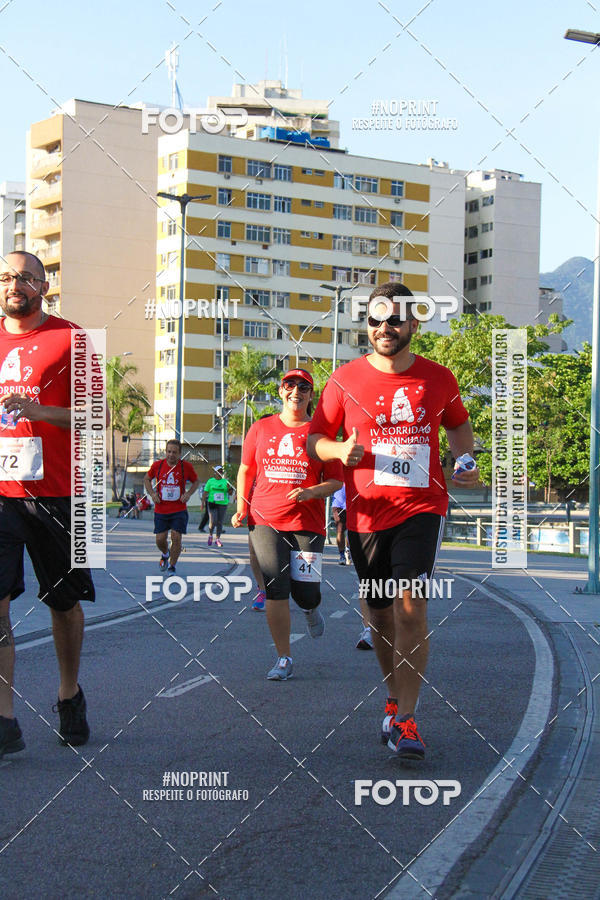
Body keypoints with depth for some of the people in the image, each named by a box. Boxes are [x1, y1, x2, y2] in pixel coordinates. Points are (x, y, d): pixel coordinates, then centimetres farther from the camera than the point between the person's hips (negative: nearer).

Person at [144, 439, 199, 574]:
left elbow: (195, 481, 12)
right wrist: (152, 493, -1)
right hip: (161, 510, 1)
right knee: (160, 539, 0)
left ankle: (172, 567, 10)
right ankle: (165, 554, 36)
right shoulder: (157, 465, -3)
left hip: (179, 510, -1)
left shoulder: (186, 467, -5)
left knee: (176, 538, -10)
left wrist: (188, 494, -5)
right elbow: (147, 478, 14)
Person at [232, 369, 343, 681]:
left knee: (305, 592, -4)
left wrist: (310, 492, -15)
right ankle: (283, 659, 4)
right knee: (275, 590, -7)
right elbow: (246, 470, 19)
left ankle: (311, 609, 36)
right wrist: (242, 508, 7)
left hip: (308, 523, -1)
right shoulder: (261, 429, 10)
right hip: (265, 521, 1)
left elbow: (336, 481, 4)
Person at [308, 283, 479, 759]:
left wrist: (467, 460, 3)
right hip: (366, 512, 2)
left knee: (411, 604, -17)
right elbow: (315, 437, 7)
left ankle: (405, 720, -15)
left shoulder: (438, 379, 3)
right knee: (379, 611, 12)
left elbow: (458, 423, 22)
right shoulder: (346, 379, 0)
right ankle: (394, 698, 33)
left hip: (422, 505, -2)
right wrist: (339, 449, -15)